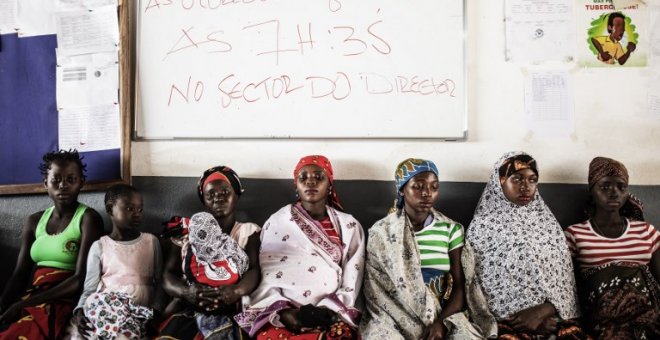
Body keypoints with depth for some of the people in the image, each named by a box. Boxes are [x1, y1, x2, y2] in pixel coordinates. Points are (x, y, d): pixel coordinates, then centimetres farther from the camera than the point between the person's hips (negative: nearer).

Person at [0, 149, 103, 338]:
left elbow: (80, 279, -12)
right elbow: (20, 274, 9)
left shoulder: (88, 218, -4)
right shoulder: (34, 221, 14)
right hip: (32, 298, 5)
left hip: (65, 301, -5)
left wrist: (23, 305, -16)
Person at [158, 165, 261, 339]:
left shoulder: (248, 232, 14)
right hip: (187, 309, 1)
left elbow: (254, 271, -2)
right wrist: (187, 292, -16)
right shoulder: (187, 230, 17)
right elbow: (168, 275, 9)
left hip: (230, 311, -1)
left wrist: (236, 291, -26)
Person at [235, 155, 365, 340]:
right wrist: (284, 311, -12)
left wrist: (325, 310, -10)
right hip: (282, 317, -1)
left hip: (331, 315, 1)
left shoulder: (349, 226, 12)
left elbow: (351, 283, 6)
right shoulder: (276, 222, 10)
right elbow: (265, 275, 4)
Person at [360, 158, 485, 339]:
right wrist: (401, 323, -13)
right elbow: (374, 289, 1)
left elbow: (459, 289, 2)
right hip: (392, 318, -1)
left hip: (441, 316, 1)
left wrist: (441, 322, -15)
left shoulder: (451, 230, 5)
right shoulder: (381, 231, 2)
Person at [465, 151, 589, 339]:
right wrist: (519, 316, -8)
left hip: (553, 317, 3)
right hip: (507, 321, -3)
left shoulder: (548, 222, 15)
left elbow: (565, 278, 9)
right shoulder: (483, 225, 4)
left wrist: (544, 311, -10)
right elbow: (478, 284, -1)